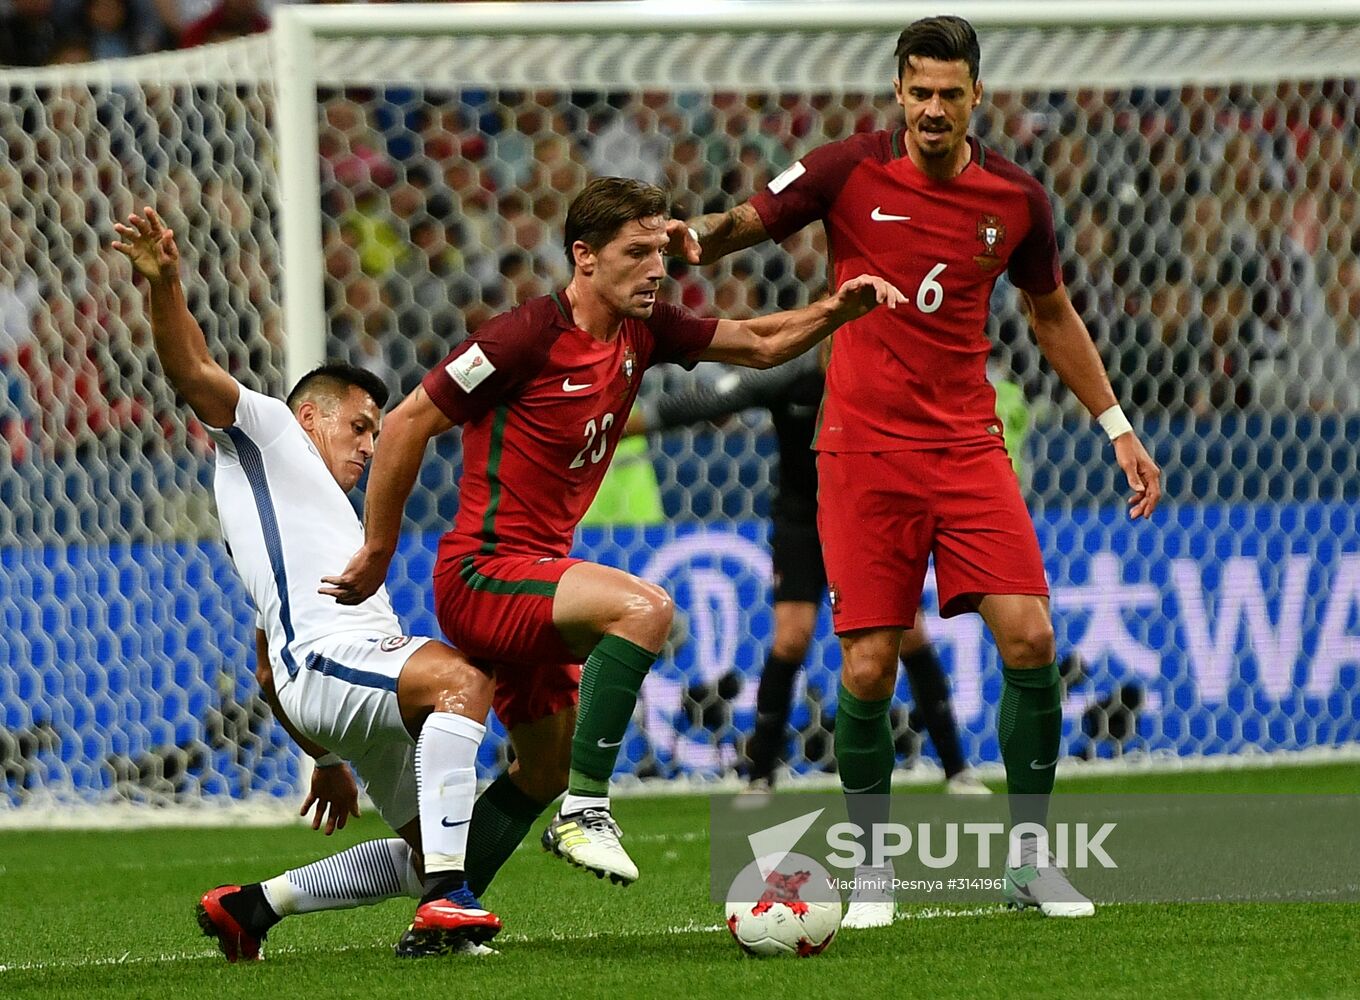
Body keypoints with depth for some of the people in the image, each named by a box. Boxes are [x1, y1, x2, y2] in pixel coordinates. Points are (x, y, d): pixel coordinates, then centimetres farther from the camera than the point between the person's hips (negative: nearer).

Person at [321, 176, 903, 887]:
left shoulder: (642, 332, 5)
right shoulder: (529, 336, -18)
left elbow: (759, 345, 19)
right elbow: (407, 424, -14)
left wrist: (839, 309, 0)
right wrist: (376, 554, -9)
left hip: (537, 575, 9)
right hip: (482, 577, -9)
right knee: (643, 608, -32)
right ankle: (585, 811, -27)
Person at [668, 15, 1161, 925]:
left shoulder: (1017, 199, 3)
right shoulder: (850, 172, -5)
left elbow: (1052, 313, 18)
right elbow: (746, 225, 1)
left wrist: (1117, 426, 17)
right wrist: (698, 233, -24)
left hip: (969, 447, 2)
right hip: (865, 449, -2)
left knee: (1030, 641, -10)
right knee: (867, 671, -7)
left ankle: (1030, 859, 4)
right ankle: (874, 868, 12)